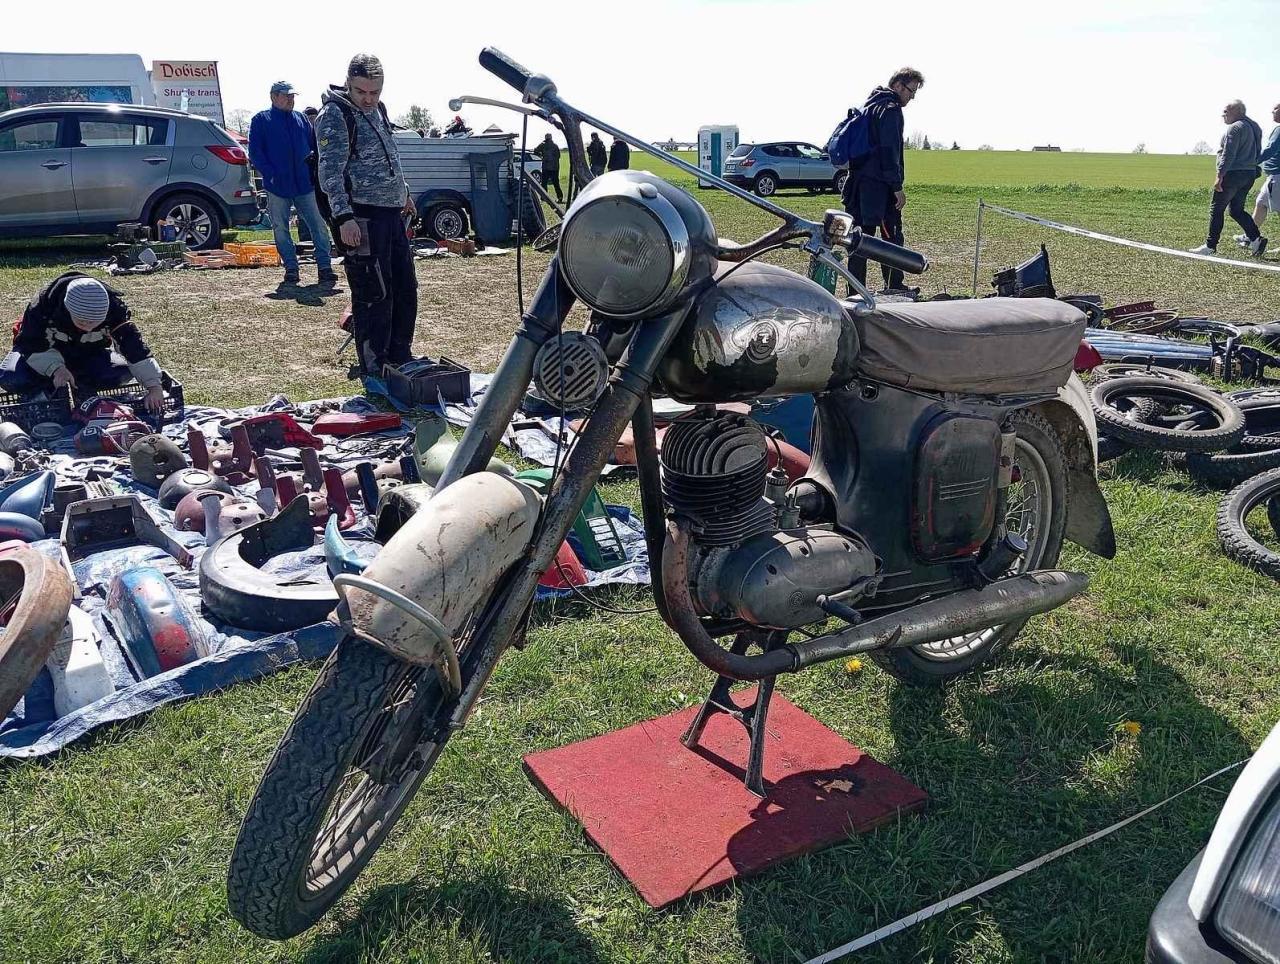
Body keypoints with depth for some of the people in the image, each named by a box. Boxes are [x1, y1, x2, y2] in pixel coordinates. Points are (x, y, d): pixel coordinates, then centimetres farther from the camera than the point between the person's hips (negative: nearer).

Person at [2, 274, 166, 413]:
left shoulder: (112, 306, -29)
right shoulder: (44, 303, -32)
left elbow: (133, 343, -30)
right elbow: (30, 343, -23)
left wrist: (153, 385, -38)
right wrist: (55, 368, -42)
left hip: (89, 353, 1)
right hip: (48, 353, -1)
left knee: (122, 372, -27)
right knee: (10, 377, -28)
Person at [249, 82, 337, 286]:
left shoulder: (301, 120, 13)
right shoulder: (261, 120, 4)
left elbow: (315, 147, 18)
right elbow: (255, 153, -2)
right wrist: (271, 175, -13)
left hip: (305, 185, 2)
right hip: (278, 187, -2)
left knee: (319, 226, -4)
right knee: (281, 230, 4)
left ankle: (324, 267, 0)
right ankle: (290, 268, 13)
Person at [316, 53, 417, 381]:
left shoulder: (377, 109, 15)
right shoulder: (335, 114, -10)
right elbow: (330, 170, -17)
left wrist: (403, 193, 32)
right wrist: (343, 217, -24)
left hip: (391, 213, 9)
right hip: (361, 218, -9)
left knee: (406, 290, 14)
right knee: (374, 297, -5)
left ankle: (400, 360, 28)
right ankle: (375, 374, 4)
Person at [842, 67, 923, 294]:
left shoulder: (869, 105, 20)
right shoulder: (890, 109, -10)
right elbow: (889, 150, -17)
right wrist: (897, 186, -17)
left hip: (858, 182, 9)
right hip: (880, 185, -9)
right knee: (891, 236, -1)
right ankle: (894, 289, 3)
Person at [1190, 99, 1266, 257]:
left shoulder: (1235, 128, -12)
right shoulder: (1254, 127, 18)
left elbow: (1228, 155, -19)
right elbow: (1257, 153, 21)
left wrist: (1220, 176, -20)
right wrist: (1254, 170, 23)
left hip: (1233, 173, -9)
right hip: (1250, 174, 9)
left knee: (1216, 209, -2)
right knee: (1236, 210, 14)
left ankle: (1210, 246, -1)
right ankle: (1256, 239, 1)